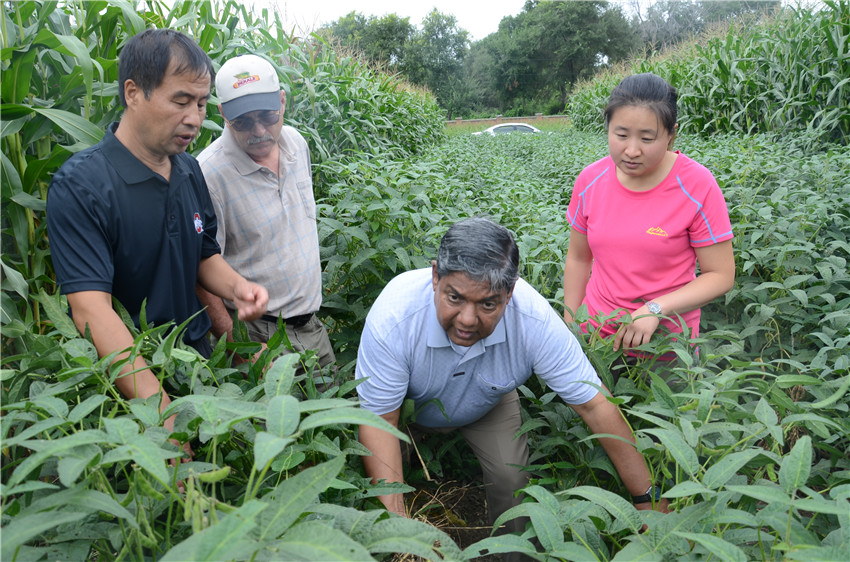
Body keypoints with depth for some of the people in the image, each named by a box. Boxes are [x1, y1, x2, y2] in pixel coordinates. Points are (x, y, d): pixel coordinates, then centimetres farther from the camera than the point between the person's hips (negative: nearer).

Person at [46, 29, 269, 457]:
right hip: (124, 382, -6)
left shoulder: (189, 171, 3)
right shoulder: (78, 186, -20)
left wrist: (236, 286, -10)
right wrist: (163, 411, -36)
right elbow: (92, 309, -28)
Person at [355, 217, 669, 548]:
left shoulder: (535, 322, -38)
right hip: (409, 406, 0)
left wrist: (648, 497, -26)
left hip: (487, 404, 1)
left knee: (511, 478, -13)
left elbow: (594, 405, -28)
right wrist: (396, 521, -41)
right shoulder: (393, 316, -41)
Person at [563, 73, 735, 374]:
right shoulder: (590, 180, -6)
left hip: (668, 344, -3)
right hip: (597, 335, 3)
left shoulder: (697, 186, -15)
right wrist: (570, 326, 4)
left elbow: (721, 275, -12)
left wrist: (656, 309, -24)